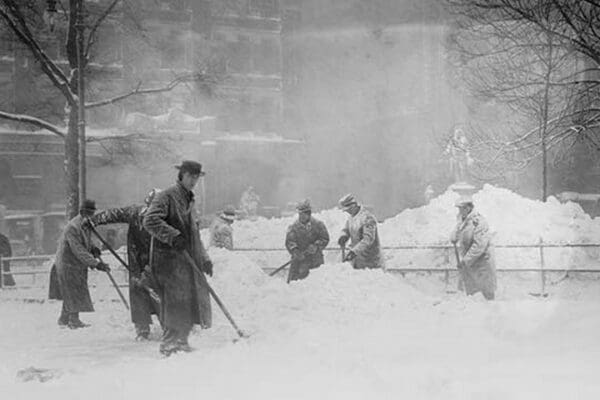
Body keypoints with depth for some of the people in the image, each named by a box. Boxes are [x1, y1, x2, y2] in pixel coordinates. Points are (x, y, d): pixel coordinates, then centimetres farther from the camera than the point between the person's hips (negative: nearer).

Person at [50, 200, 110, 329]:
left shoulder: (87, 225, 4)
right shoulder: (73, 227, -26)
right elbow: (79, 251, -31)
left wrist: (93, 249, -6)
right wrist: (96, 263, -35)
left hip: (79, 264, 9)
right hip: (67, 263, -9)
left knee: (71, 294, 16)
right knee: (74, 293, -3)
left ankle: (64, 319, 26)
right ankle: (74, 320, 7)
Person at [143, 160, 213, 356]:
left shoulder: (189, 201, 23)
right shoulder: (166, 196, -6)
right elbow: (150, 221, -20)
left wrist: (204, 259, 22)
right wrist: (173, 236, -28)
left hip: (188, 260, 9)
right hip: (169, 260, -9)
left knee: (194, 301, 7)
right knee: (176, 302, -12)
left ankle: (181, 341, 17)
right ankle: (169, 344, -7)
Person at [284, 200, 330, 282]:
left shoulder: (318, 225, -3)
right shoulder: (294, 227, -5)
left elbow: (325, 239, 0)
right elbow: (289, 242, -11)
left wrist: (316, 246, -19)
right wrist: (295, 252, -30)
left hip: (315, 257, 1)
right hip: (300, 257, -1)